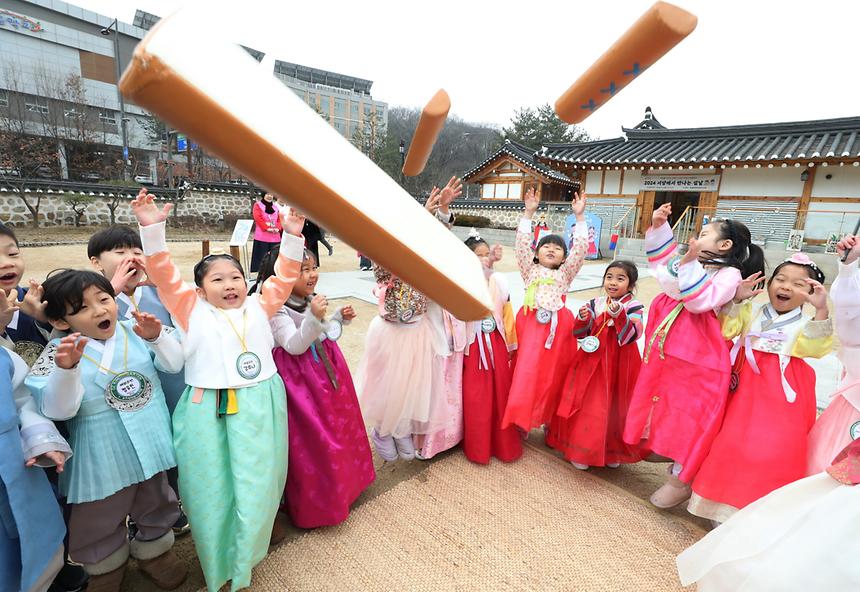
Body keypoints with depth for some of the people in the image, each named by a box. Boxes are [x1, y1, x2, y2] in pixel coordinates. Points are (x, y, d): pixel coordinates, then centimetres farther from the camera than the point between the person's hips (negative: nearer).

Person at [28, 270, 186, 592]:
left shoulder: (135, 331, -7)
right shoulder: (59, 351, -12)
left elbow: (174, 364, -9)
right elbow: (58, 410, -19)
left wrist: (156, 337, -26)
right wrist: (66, 368, -35)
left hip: (149, 443, 2)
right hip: (102, 454, -2)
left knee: (156, 504, 22)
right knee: (99, 518, 19)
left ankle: (153, 550, 49)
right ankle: (106, 566, 48)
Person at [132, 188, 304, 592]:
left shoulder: (259, 307, 10)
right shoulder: (192, 311, 6)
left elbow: (284, 277, 6)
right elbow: (164, 276, -1)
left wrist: (292, 237, -4)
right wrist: (152, 230, -11)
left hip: (260, 407, 1)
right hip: (208, 411, -1)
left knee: (256, 486, 7)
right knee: (210, 489, 9)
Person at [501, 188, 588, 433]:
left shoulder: (565, 273, 16)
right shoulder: (530, 270, 14)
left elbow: (580, 248, 5)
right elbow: (522, 243, 3)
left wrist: (579, 217, 0)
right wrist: (529, 213, -2)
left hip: (557, 326, 1)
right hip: (531, 323, -1)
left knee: (552, 375, 8)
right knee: (526, 372, -3)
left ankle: (549, 421, 24)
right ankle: (522, 420, 10)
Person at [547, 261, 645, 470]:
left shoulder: (634, 307, -6)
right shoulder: (595, 304, 3)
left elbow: (632, 335, -21)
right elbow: (579, 334, 4)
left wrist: (619, 315, -33)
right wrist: (583, 319, -15)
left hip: (620, 366, -1)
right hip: (593, 363, 2)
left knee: (616, 408, 12)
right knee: (589, 406, 5)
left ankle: (613, 451, 34)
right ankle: (581, 451, 22)